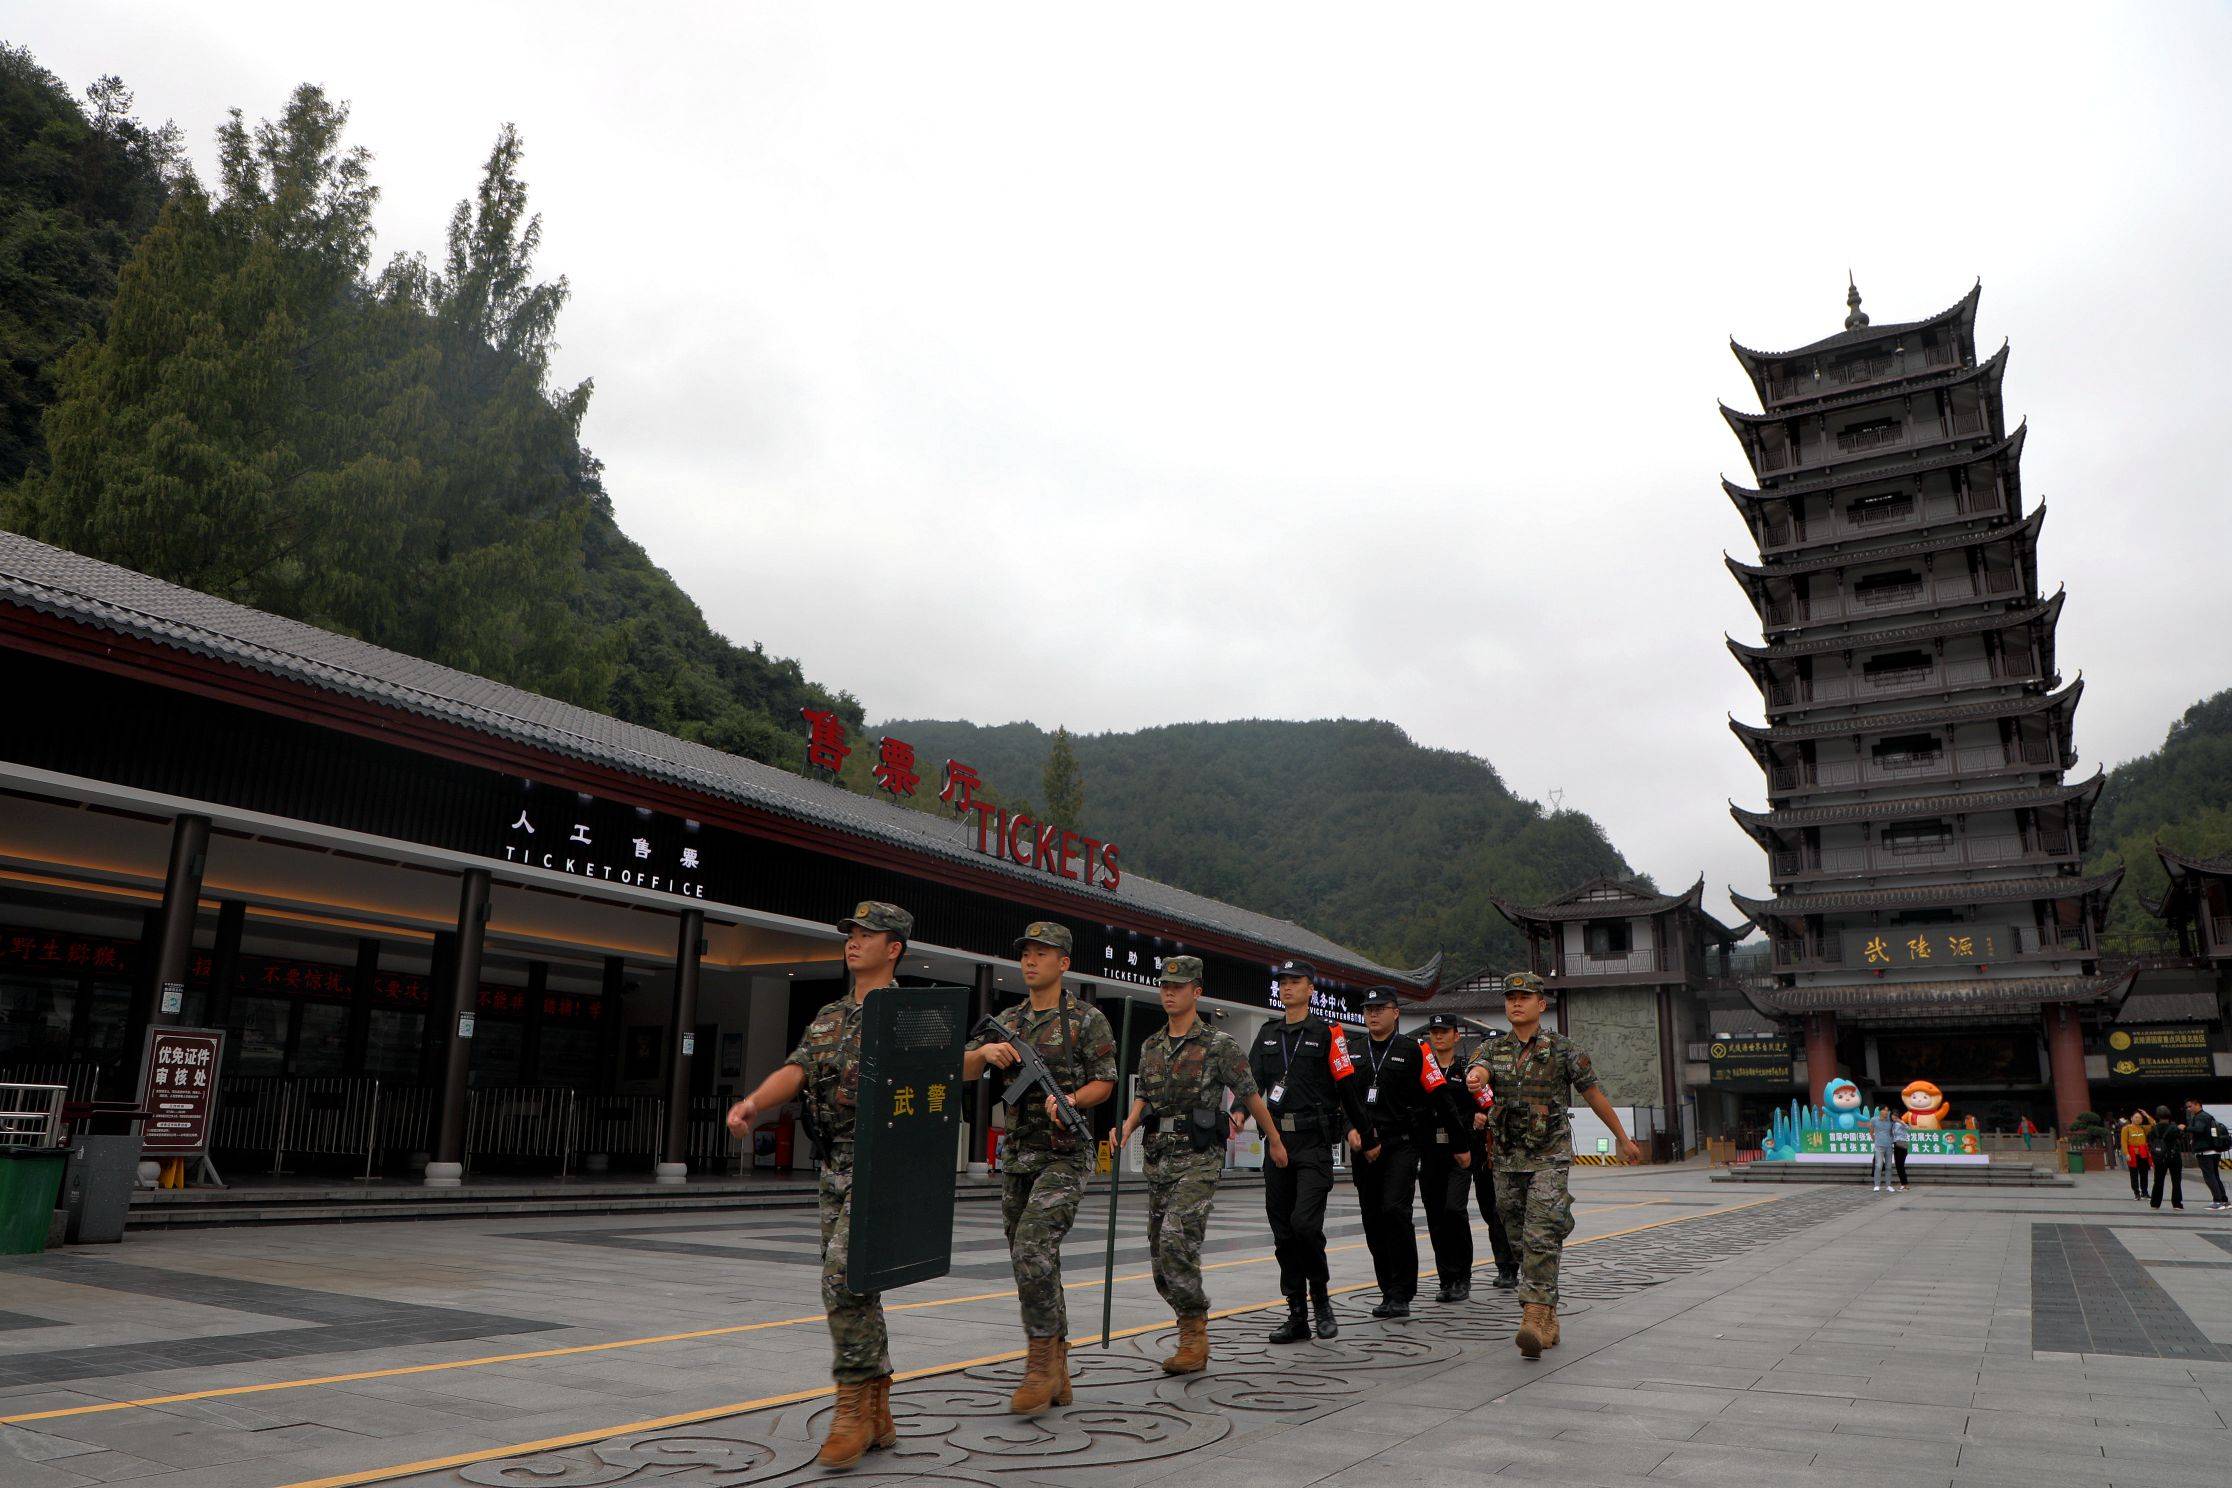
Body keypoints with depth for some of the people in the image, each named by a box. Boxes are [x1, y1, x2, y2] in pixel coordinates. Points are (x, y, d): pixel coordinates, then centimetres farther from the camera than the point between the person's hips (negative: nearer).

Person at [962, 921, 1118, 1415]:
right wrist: (986, 1052, -20)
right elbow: (965, 1070, 2)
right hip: (1017, 1154, 6)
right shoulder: (1006, 1021, 11)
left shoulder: (1087, 1019, -3)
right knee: (1033, 1262, 9)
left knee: (1032, 1249, -20)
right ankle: (1055, 1375, 19)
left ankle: (1041, 1360, -7)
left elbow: (1105, 1081, -4)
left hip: (1064, 1155, -6)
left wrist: (1070, 1099, -23)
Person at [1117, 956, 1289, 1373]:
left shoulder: (1219, 1045, -6)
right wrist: (1127, 1126, -1)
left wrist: (1275, 1140, 11)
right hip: (1158, 1156, 6)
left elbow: (1250, 1095, 2)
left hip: (1199, 1158, -6)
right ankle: (1193, 1334, 24)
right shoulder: (1150, 1046, 11)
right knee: (1161, 1252, 8)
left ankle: (1195, 1338, -8)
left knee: (1176, 1240, -20)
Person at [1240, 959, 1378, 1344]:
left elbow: (1349, 1087, 1)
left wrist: (1367, 1136, 4)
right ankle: (1297, 1315, 14)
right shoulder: (1268, 1034, 14)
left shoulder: (1326, 1033, 0)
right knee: (1282, 1229, 6)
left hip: (1314, 1142, -5)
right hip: (1277, 1139, 5)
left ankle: (1321, 1297, 6)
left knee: (1305, 1222, -16)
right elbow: (1253, 1079, 3)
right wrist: (1240, 1112, -16)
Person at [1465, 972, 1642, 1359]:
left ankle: (1533, 1319, -23)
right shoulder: (1493, 1049, 6)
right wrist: (1474, 1078, -41)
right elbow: (1478, 1070, -16)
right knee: (1523, 1243, 9)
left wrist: (1622, 1138, 18)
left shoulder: (1564, 1049, -1)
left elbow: (1594, 1095, 9)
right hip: (1508, 1160, 4)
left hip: (1550, 1157, -4)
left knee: (1541, 1238, -17)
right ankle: (1548, 1321, 21)